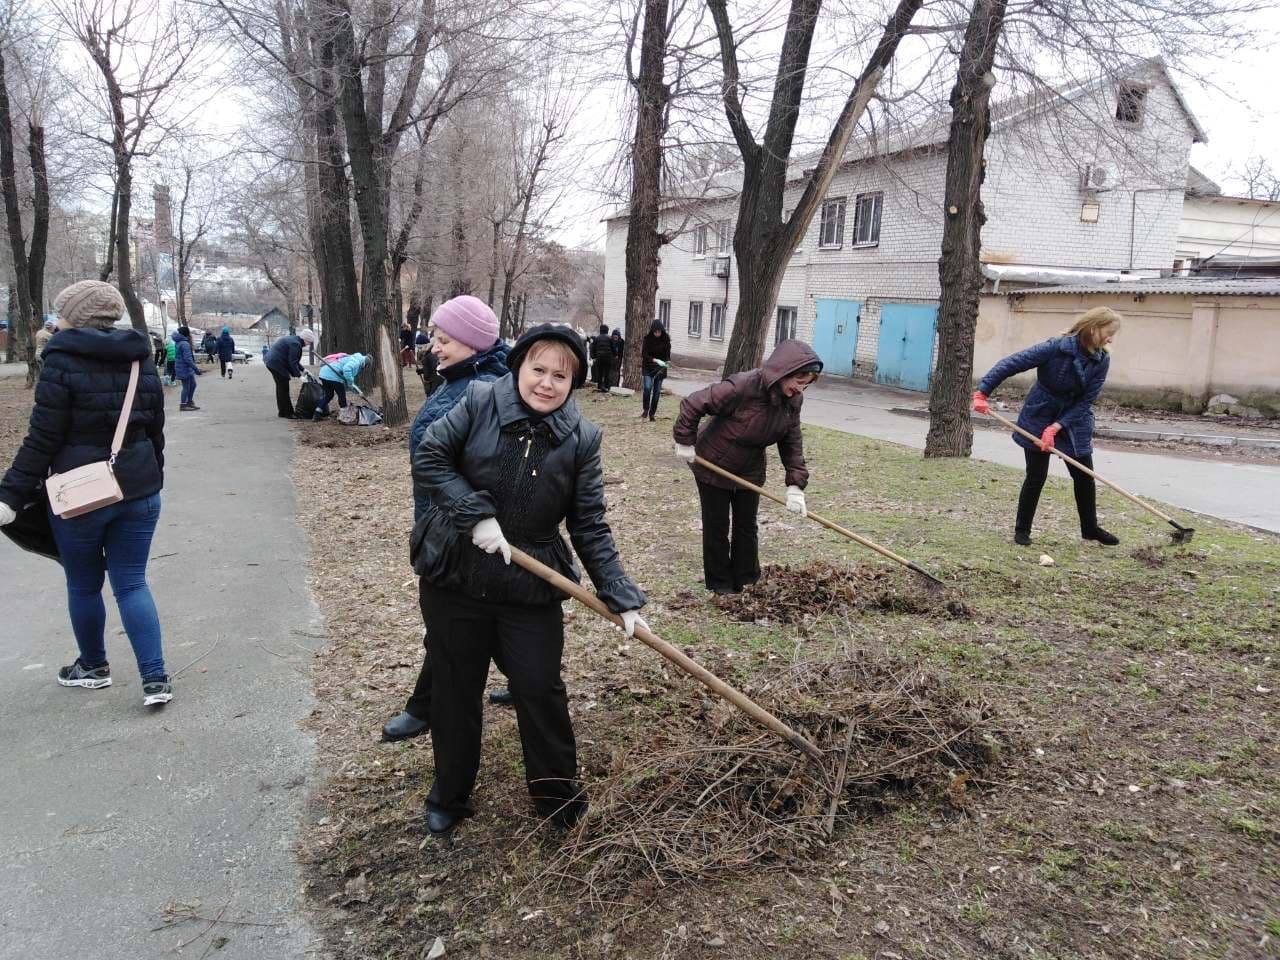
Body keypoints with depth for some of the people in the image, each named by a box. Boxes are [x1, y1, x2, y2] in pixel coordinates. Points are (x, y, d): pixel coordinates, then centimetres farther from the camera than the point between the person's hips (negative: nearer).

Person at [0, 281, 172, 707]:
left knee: (83, 585, 14)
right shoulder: (140, 362, 7)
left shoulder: (63, 362, -11)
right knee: (132, 583, 7)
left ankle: (93, 666, 32)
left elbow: (43, 439, -14)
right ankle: (155, 678, -1)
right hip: (138, 489, 5)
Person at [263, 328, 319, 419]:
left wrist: (303, 369, 16)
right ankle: (288, 413, -2)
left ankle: (282, 412, 24)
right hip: (277, 364, -11)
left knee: (281, 387, 17)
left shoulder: (293, 339, 15)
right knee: (284, 388, -6)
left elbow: (294, 360, 21)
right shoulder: (296, 344, -18)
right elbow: (292, 362, -21)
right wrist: (299, 375, -20)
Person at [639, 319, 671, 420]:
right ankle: (645, 409, 1)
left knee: (657, 391, 2)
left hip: (660, 368, 2)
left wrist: (667, 361, -14)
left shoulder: (666, 339, -4)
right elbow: (644, 354, -13)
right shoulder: (647, 338, -10)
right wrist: (655, 360, -26)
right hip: (648, 367, -2)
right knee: (647, 387, -18)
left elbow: (668, 354, 6)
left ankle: (652, 413, 11)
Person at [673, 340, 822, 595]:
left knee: (747, 526, 12)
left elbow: (792, 442, -6)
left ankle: (746, 579, 26)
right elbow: (692, 404, -26)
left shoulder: (793, 400, -13)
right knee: (717, 526, 7)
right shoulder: (742, 387, -34)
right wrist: (685, 442, -18)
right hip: (714, 465, -5)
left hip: (750, 470, 5)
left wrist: (796, 484, -14)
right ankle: (719, 582, 23)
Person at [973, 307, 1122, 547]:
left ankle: (1090, 528, 26)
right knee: (1036, 476, 0)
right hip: (1039, 417, -4)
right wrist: (982, 392, -28)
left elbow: (1085, 401, -12)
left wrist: (1056, 427, -22)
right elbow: (1010, 364, -23)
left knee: (1085, 476, 8)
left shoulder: (1102, 360, -10)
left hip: (1074, 421, 4)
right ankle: (1022, 529, 16)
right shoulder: (1056, 347, -23)